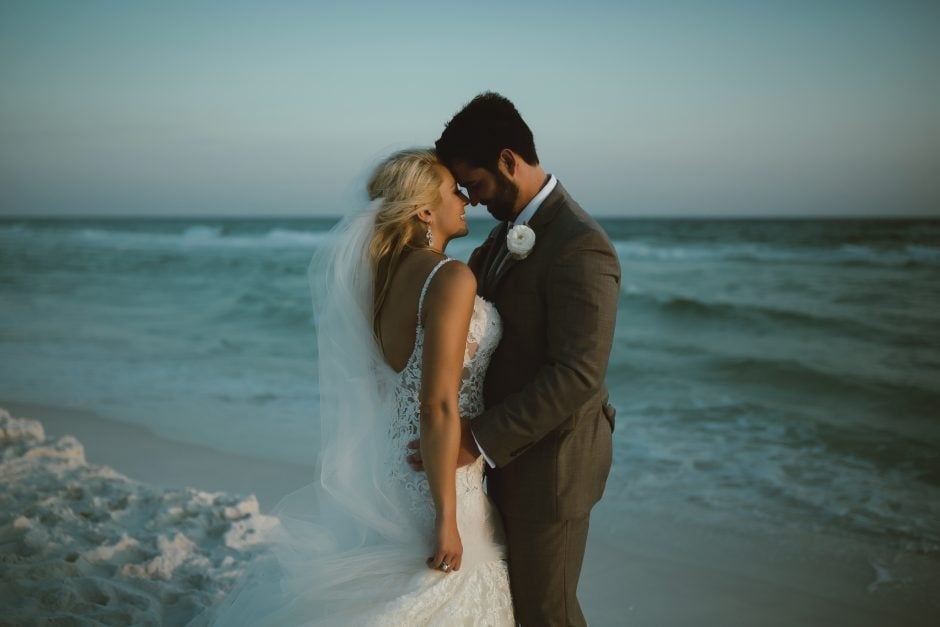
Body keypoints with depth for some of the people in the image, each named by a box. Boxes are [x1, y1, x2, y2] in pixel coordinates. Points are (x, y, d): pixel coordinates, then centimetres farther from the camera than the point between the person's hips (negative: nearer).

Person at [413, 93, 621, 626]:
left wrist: (479, 439, -27)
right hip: (514, 445, 9)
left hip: (551, 459, -9)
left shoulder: (579, 246, -24)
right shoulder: (513, 228, 6)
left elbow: (578, 374, -28)